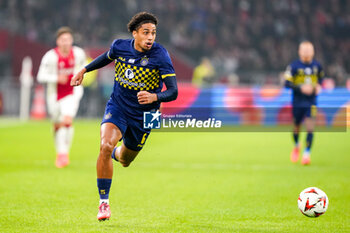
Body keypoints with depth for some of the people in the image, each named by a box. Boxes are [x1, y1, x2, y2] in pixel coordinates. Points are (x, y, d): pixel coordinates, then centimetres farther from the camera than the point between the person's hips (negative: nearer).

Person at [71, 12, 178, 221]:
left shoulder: (160, 56, -21)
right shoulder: (120, 46, -10)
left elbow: (173, 92, -26)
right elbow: (107, 57, 16)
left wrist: (154, 97, -45)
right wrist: (84, 70, 21)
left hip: (143, 116, 0)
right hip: (117, 107, 0)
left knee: (124, 161, 17)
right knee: (106, 146, -27)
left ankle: (116, 153, 58)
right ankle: (104, 202, -17)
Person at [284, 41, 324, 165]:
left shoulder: (317, 66, 1)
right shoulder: (294, 66, -9)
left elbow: (321, 77, 21)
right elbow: (287, 83, -11)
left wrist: (318, 86, 1)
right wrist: (301, 88, -23)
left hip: (311, 102, 1)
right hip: (297, 102, -1)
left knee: (310, 127, -12)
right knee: (296, 127, 10)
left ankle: (306, 153, -8)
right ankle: (296, 146, 41)